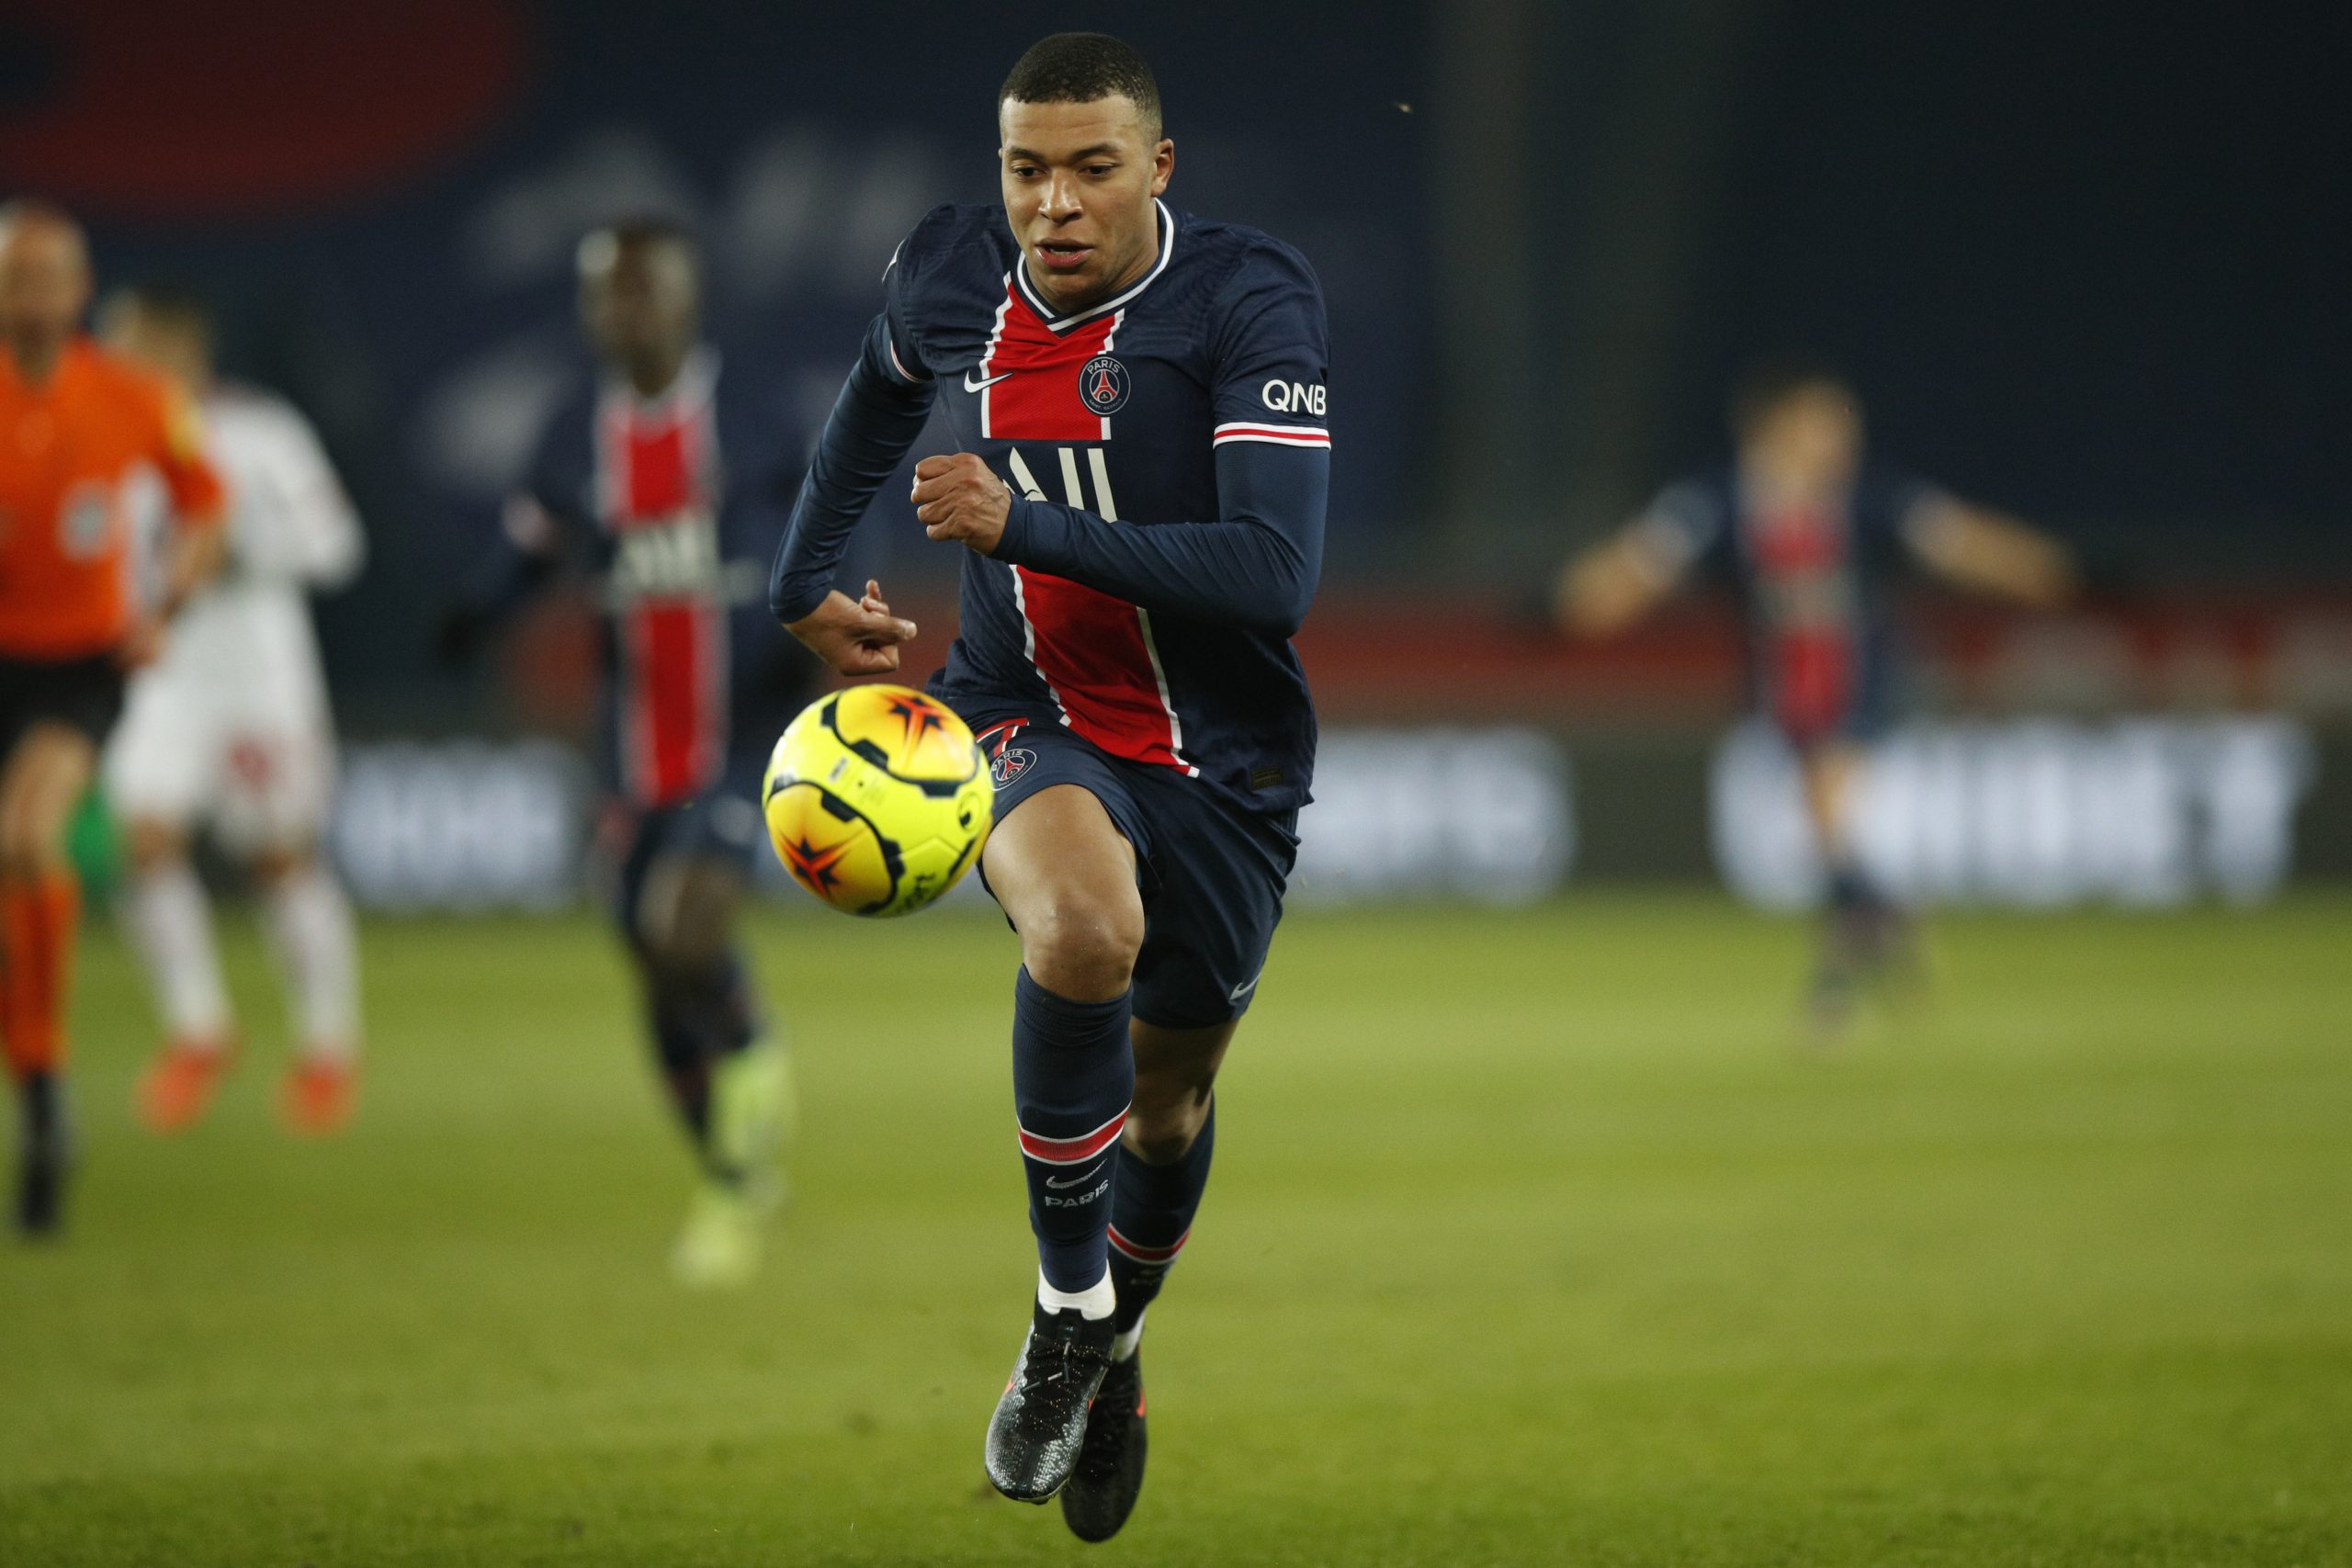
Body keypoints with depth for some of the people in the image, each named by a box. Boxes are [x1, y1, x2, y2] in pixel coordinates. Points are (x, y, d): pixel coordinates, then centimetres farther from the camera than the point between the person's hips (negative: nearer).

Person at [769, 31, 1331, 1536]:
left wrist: (1028, 524, -33)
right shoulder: (946, 280, -6)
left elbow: (1277, 573, -29)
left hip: (1222, 755, 0)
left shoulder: (1250, 301, -19)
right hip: (1028, 724, 0)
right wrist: (808, 584, 24)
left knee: (1170, 1095, 17)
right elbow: (880, 394, 21)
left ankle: (1115, 1352, 49)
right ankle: (1067, 1305, -17)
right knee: (1087, 926, -35)